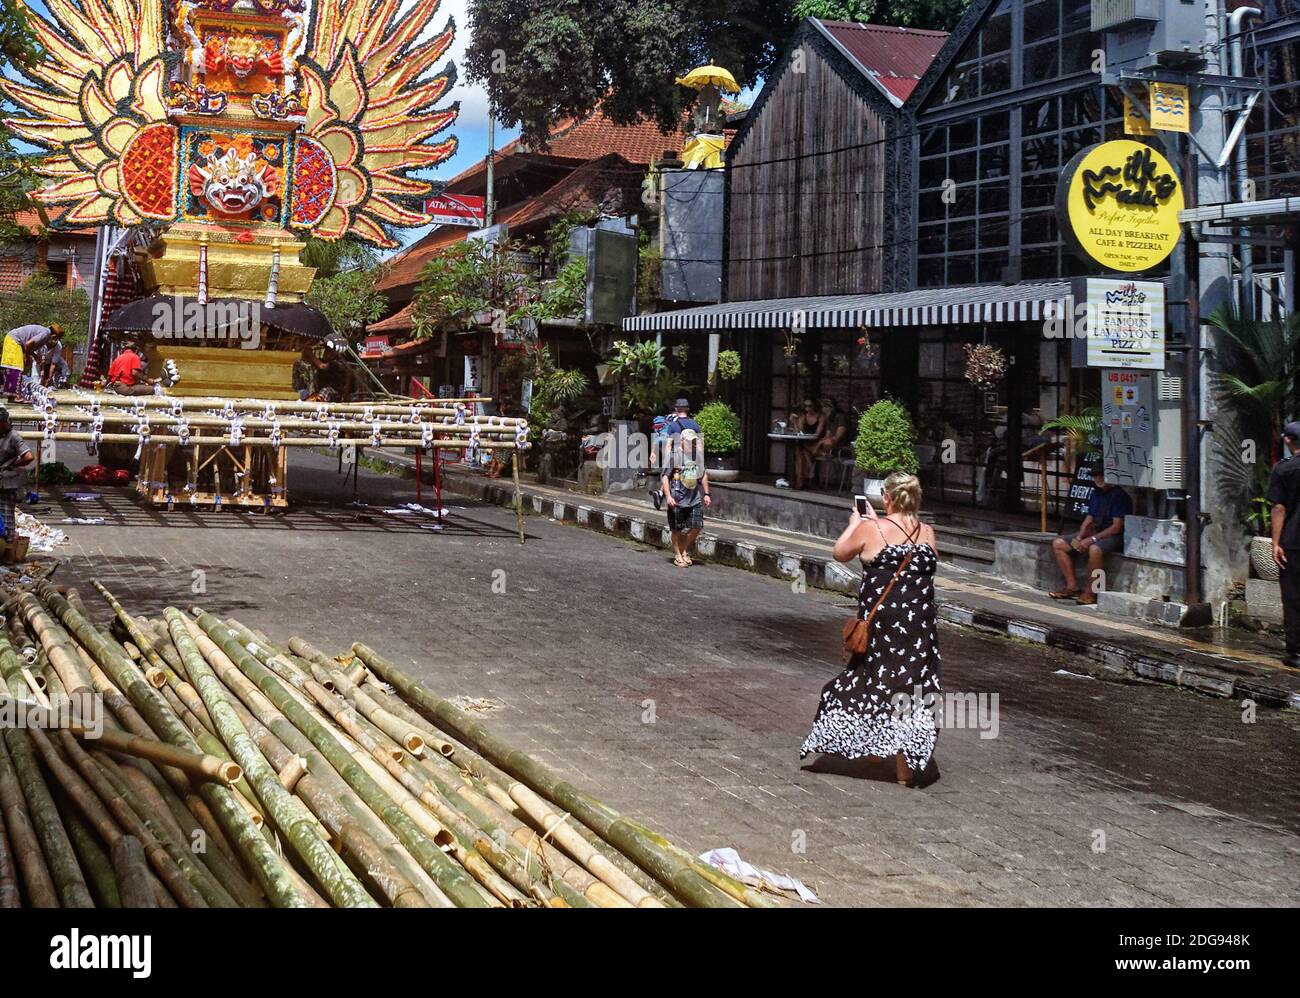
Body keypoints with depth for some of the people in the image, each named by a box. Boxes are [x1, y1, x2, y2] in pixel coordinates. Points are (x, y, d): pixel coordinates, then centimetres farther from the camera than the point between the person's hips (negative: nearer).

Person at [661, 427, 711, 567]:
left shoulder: (698, 455, 10)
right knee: (677, 529, 3)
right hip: (677, 498, -5)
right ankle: (678, 556, 17)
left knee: (696, 527, 0)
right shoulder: (673, 455, -9)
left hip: (695, 498, 5)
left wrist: (706, 494, 19)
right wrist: (668, 496, -19)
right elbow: (664, 477, -10)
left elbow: (703, 475, 22)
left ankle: (685, 552, 21)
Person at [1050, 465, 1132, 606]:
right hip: (1095, 533, 9)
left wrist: (1091, 539, -22)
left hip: (1114, 536, -9)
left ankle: (1091, 593, -26)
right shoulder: (1096, 494, 13)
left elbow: (1117, 527, -18)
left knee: (1095, 549, -40)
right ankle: (1072, 586, -6)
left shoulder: (1119, 495, -13)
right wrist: (1079, 537, -5)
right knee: (1058, 544, -1)